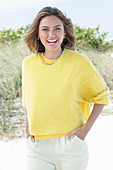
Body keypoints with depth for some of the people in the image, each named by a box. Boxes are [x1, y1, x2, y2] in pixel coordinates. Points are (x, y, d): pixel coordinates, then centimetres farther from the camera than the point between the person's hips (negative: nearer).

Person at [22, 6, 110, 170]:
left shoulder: (79, 62, -7)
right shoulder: (28, 63, 2)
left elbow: (102, 95, 5)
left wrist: (86, 128, -4)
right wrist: (28, 126, 7)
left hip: (71, 144, -2)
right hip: (37, 147, 2)